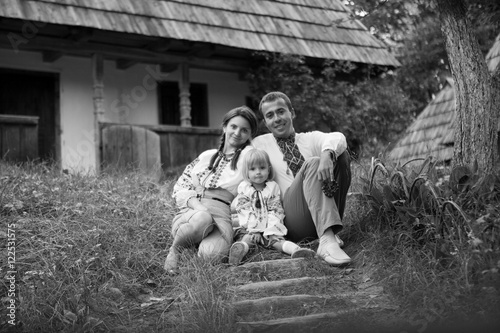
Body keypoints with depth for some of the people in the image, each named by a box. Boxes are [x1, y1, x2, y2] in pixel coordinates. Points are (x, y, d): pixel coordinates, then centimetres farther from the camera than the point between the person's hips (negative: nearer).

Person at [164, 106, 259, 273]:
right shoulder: (206, 156, 24)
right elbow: (180, 189, 16)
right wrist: (195, 204, -4)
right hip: (193, 210, 3)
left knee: (212, 252, -36)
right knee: (201, 219, -37)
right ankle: (175, 249, -12)